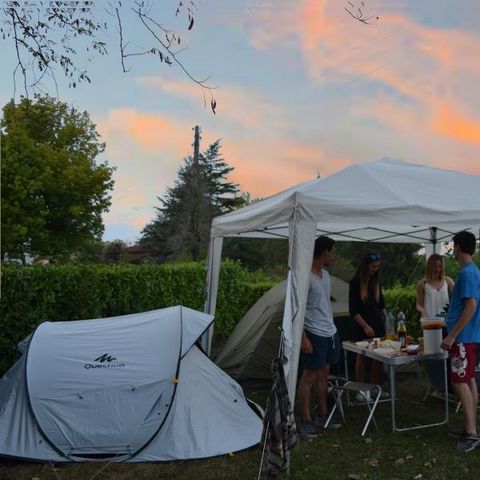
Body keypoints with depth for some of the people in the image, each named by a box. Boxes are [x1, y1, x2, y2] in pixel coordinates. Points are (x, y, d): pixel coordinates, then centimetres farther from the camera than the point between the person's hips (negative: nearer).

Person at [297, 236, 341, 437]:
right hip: (314, 334, -9)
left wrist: (331, 328, 20)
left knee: (323, 375, 15)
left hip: (330, 332, 9)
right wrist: (303, 337, -21)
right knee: (309, 376, -1)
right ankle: (305, 422, 8)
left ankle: (322, 416, 27)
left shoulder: (326, 274, 12)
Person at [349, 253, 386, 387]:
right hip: (362, 326, -5)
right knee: (362, 357, 4)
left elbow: (381, 304, 15)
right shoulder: (356, 282, -7)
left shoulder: (376, 282, 9)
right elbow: (353, 310, -10)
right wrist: (365, 326, -15)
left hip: (378, 324, 5)